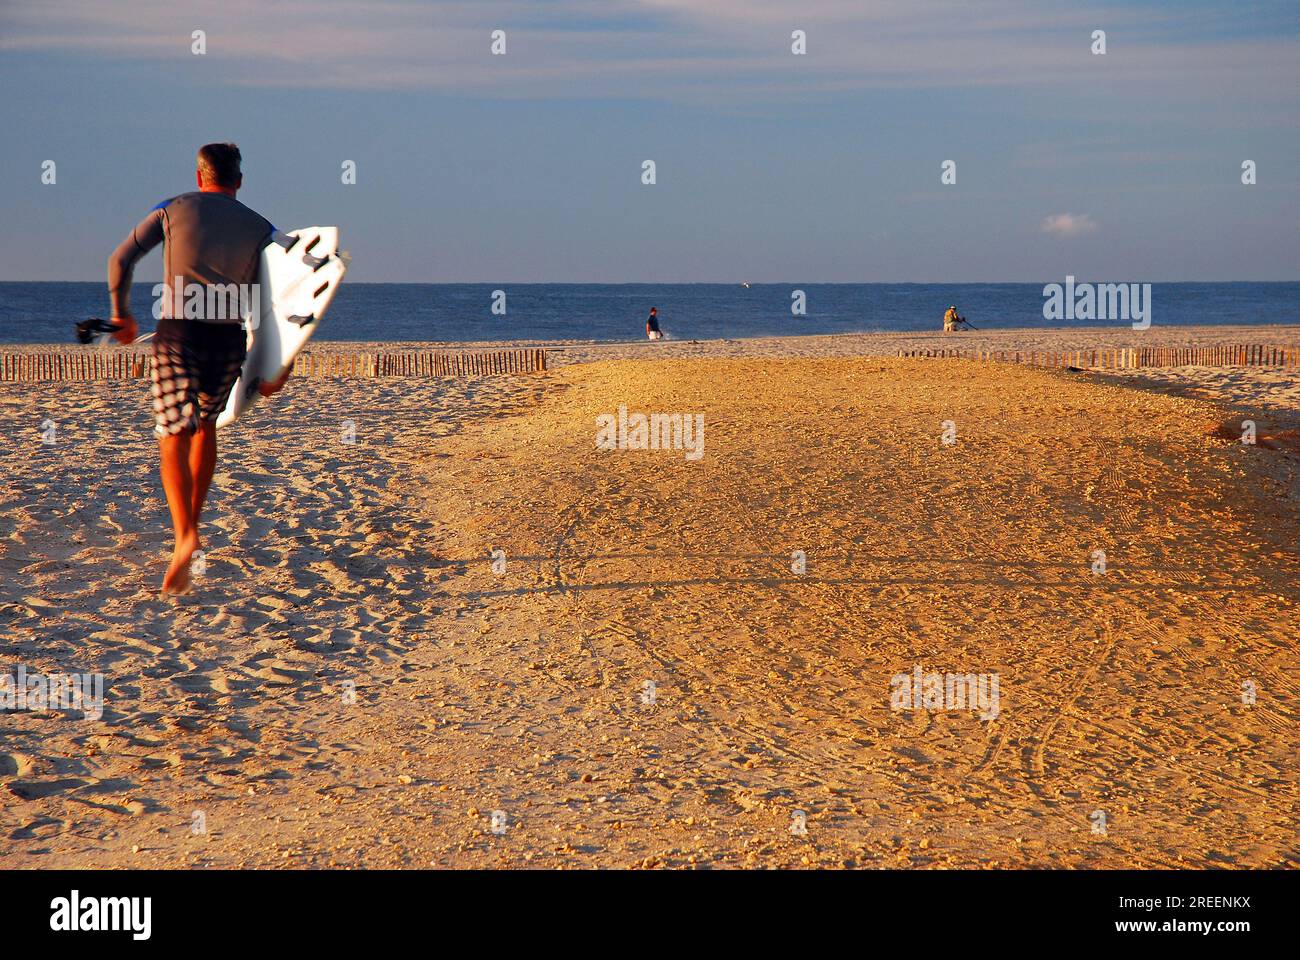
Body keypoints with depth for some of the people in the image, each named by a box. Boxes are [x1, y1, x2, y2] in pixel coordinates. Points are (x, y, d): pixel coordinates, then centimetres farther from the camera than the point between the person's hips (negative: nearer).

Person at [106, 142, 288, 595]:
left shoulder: (173, 209, 11)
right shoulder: (259, 228, 13)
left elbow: (121, 260, 8)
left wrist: (121, 315, 22)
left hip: (177, 335, -2)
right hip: (229, 341, 2)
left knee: (174, 438, -5)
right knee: (206, 425, 27)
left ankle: (184, 535, -26)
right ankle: (192, 519, 31)